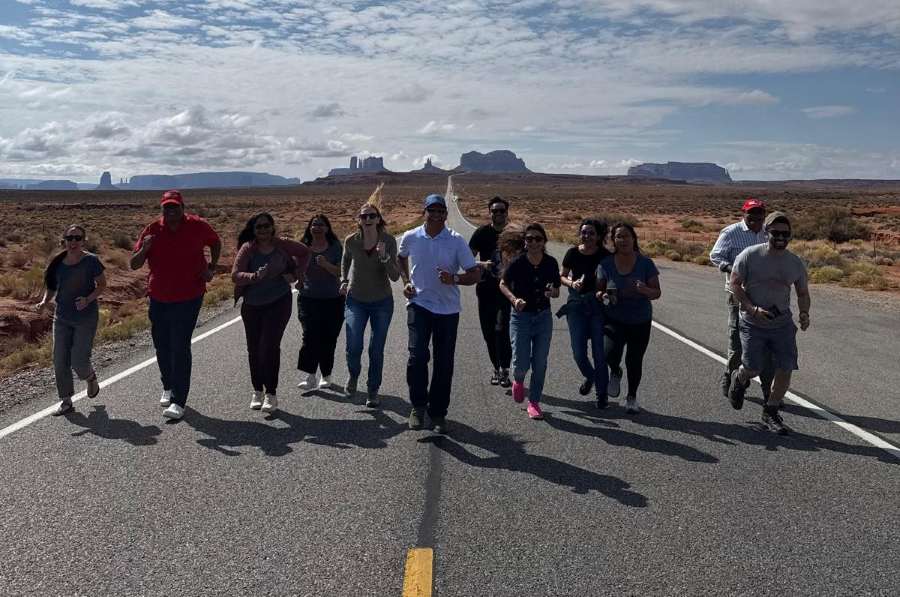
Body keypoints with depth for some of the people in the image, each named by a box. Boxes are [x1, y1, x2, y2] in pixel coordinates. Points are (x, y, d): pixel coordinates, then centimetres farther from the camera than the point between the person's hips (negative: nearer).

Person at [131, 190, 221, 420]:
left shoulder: (197, 226, -7)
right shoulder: (152, 230, -4)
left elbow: (215, 242, 14)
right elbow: (134, 265, -2)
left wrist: (212, 268, 0)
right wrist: (144, 250, -23)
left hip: (188, 298, -3)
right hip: (158, 298, 3)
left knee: (180, 347, -9)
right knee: (162, 346, 15)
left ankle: (178, 401, -7)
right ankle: (168, 387, 38)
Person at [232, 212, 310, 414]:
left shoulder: (281, 245, -5)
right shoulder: (247, 248, -8)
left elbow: (304, 252, 13)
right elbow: (235, 275, -18)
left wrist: (295, 274, 2)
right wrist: (255, 276, -36)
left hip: (278, 304, -2)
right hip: (252, 306, 2)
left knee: (270, 346, -11)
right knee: (254, 349, 10)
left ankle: (271, 394, -1)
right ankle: (257, 391, 26)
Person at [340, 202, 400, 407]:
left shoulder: (389, 241, -14)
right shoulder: (351, 241, -9)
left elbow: (395, 277, -17)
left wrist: (384, 256, -31)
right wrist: (344, 280, 4)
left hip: (382, 302, -1)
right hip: (356, 301, 1)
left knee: (376, 351, 4)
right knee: (353, 347, -10)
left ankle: (373, 391, 24)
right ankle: (353, 375, 24)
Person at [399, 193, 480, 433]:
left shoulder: (456, 241, -6)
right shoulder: (410, 238, 0)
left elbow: (476, 274, -6)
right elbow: (401, 258, 23)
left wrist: (454, 279, -24)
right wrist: (406, 281, 8)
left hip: (448, 309, 0)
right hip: (419, 304, 0)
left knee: (444, 364, 5)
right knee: (417, 355, -15)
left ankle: (438, 413, 21)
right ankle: (418, 405, 6)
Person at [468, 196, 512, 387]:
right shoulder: (482, 233, 0)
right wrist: (482, 264, -21)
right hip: (486, 290, 2)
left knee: (502, 329, -15)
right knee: (489, 332, 8)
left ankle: (504, 369, -6)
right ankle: (497, 368, 24)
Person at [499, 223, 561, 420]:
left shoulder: (551, 263, -4)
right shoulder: (517, 263, -12)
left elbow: (557, 292, 6)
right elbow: (503, 284, 2)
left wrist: (552, 292, -17)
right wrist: (514, 299, -15)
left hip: (543, 317, 2)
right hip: (521, 317, -2)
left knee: (540, 363, 4)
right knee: (521, 363, -5)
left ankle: (534, 402, 20)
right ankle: (518, 381, 32)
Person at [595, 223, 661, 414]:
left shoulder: (645, 263, -6)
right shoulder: (606, 264, -4)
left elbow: (657, 292, -3)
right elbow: (598, 290, 5)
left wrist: (644, 290, -25)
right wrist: (602, 296, -19)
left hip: (640, 321, 0)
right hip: (614, 319, 0)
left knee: (634, 361, 5)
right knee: (611, 353, -23)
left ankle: (632, 397, 32)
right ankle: (615, 372, 15)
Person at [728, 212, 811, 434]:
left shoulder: (796, 263, 3)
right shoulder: (750, 255, -9)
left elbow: (803, 293, 13)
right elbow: (735, 284, -7)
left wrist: (804, 313, -7)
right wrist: (753, 309, -18)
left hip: (783, 324, 3)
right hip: (753, 324, -3)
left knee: (785, 368, -2)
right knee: (752, 368, -2)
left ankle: (771, 412, 17)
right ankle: (738, 379, 37)